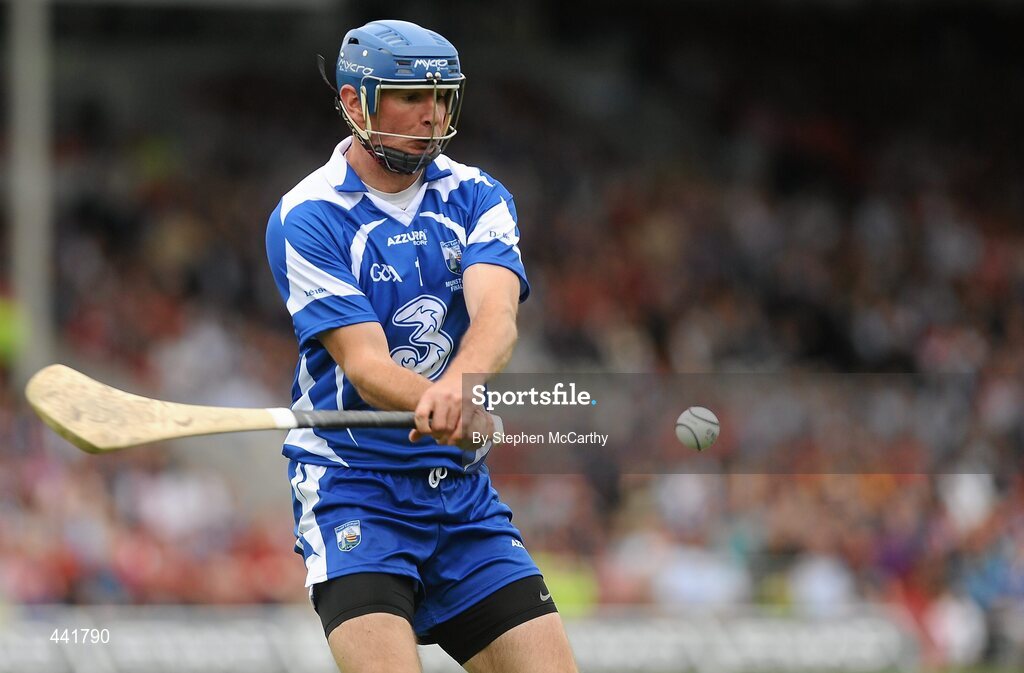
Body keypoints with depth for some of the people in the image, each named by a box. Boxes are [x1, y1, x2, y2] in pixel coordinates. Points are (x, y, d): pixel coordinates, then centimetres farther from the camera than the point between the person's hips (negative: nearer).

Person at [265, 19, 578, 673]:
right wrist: (442, 412, -38)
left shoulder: (477, 198, 5)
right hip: (353, 488, -5)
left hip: (464, 491, 5)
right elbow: (364, 365, -18)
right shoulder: (308, 219, -7)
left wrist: (457, 385, -38)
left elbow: (497, 315, -15)